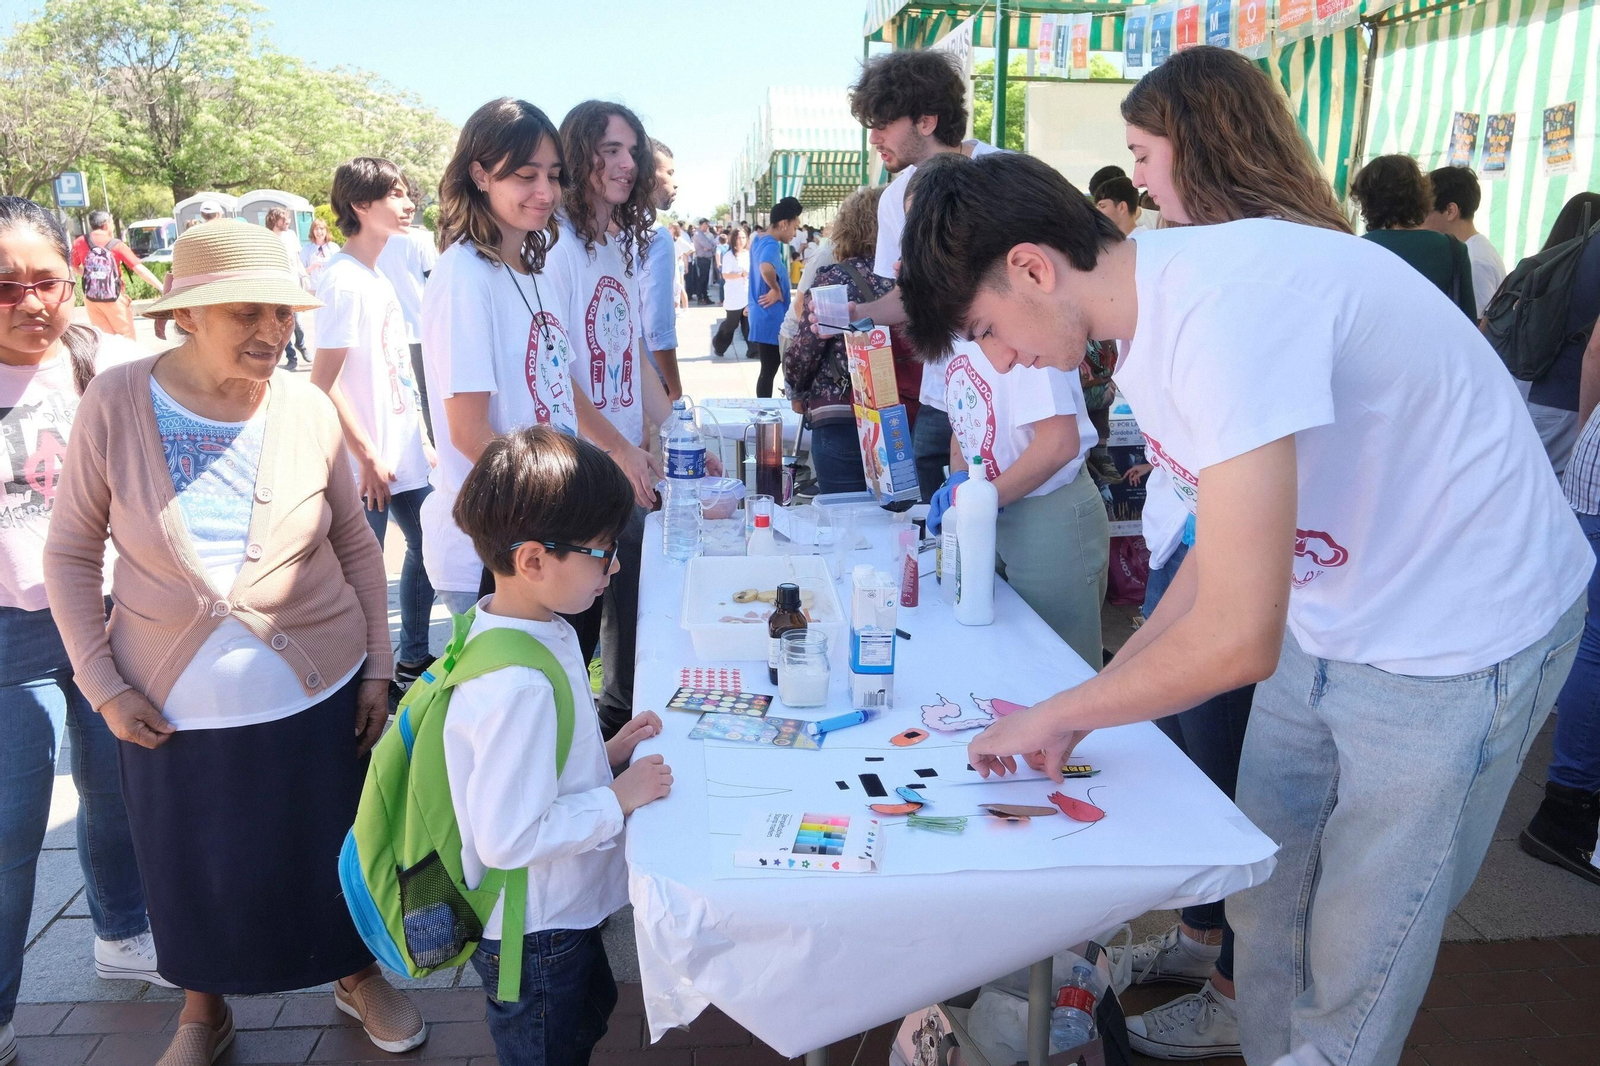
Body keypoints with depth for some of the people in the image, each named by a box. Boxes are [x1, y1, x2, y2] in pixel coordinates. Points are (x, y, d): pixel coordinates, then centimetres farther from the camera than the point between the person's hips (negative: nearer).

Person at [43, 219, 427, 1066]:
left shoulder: (307, 409, -8)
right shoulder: (116, 403, -10)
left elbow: (356, 544, 2)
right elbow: (71, 551, -1)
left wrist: (378, 667, 1)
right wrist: (101, 683, -5)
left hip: (317, 690, 0)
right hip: (173, 706, 0)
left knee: (334, 849, 16)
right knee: (196, 870, 17)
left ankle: (357, 974, 44)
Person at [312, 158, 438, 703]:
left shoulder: (379, 275, 10)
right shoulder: (344, 281, -16)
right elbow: (324, 383, -20)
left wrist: (422, 437, 16)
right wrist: (368, 455, -18)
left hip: (403, 454, 10)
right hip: (367, 464, -10)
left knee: (428, 549, 19)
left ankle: (412, 662, 34)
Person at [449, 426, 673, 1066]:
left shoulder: (532, 628, -4)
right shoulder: (519, 687, -35)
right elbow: (508, 839, -32)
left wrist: (606, 752, -1)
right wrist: (618, 799, -23)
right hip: (532, 939, -9)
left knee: (589, 1015, 31)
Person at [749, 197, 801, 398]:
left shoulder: (759, 241, 12)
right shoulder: (771, 245, -19)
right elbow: (766, 268, -40)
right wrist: (776, 290, -23)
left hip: (764, 315, 10)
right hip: (771, 318, -10)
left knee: (769, 369, 16)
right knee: (769, 370, -3)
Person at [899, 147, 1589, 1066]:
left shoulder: (1222, 307, -31)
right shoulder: (1150, 322, 0)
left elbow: (1238, 638, -32)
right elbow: (1224, 546, 10)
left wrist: (1058, 714, -15)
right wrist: (1102, 692, 5)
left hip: (1457, 641, -8)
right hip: (1328, 620, 8)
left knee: (1349, 981, 7)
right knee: (1264, 912, 17)